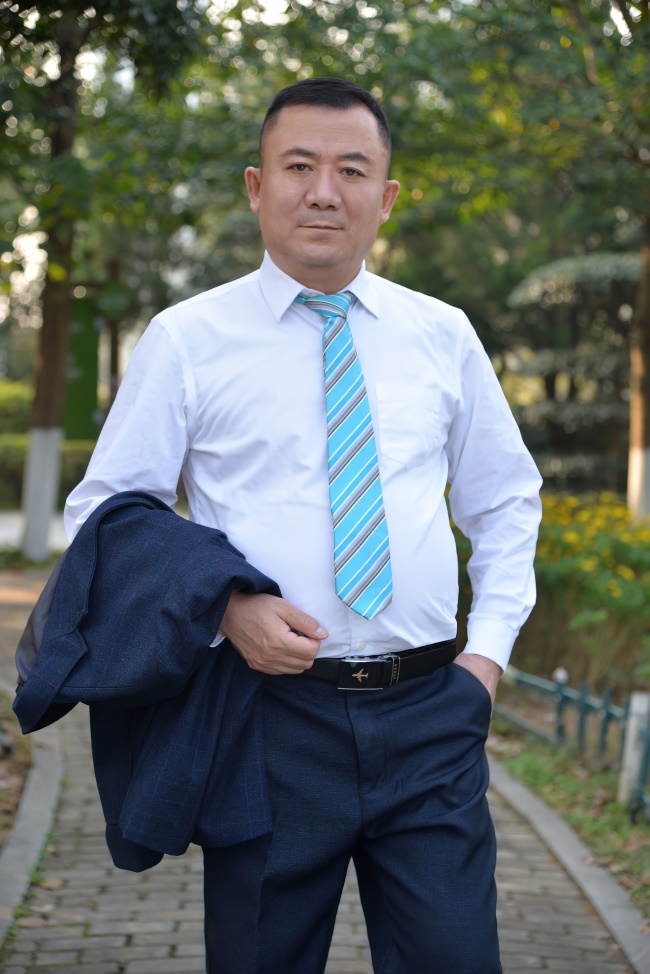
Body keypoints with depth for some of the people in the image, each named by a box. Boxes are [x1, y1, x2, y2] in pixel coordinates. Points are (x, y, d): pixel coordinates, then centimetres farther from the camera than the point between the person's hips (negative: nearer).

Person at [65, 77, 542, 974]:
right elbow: (103, 513, 2)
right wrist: (224, 607, -13)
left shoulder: (443, 337, 10)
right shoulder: (187, 341, 0)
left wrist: (491, 645, 8)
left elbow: (506, 501, 21)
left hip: (430, 709, 2)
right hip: (273, 708, -2)